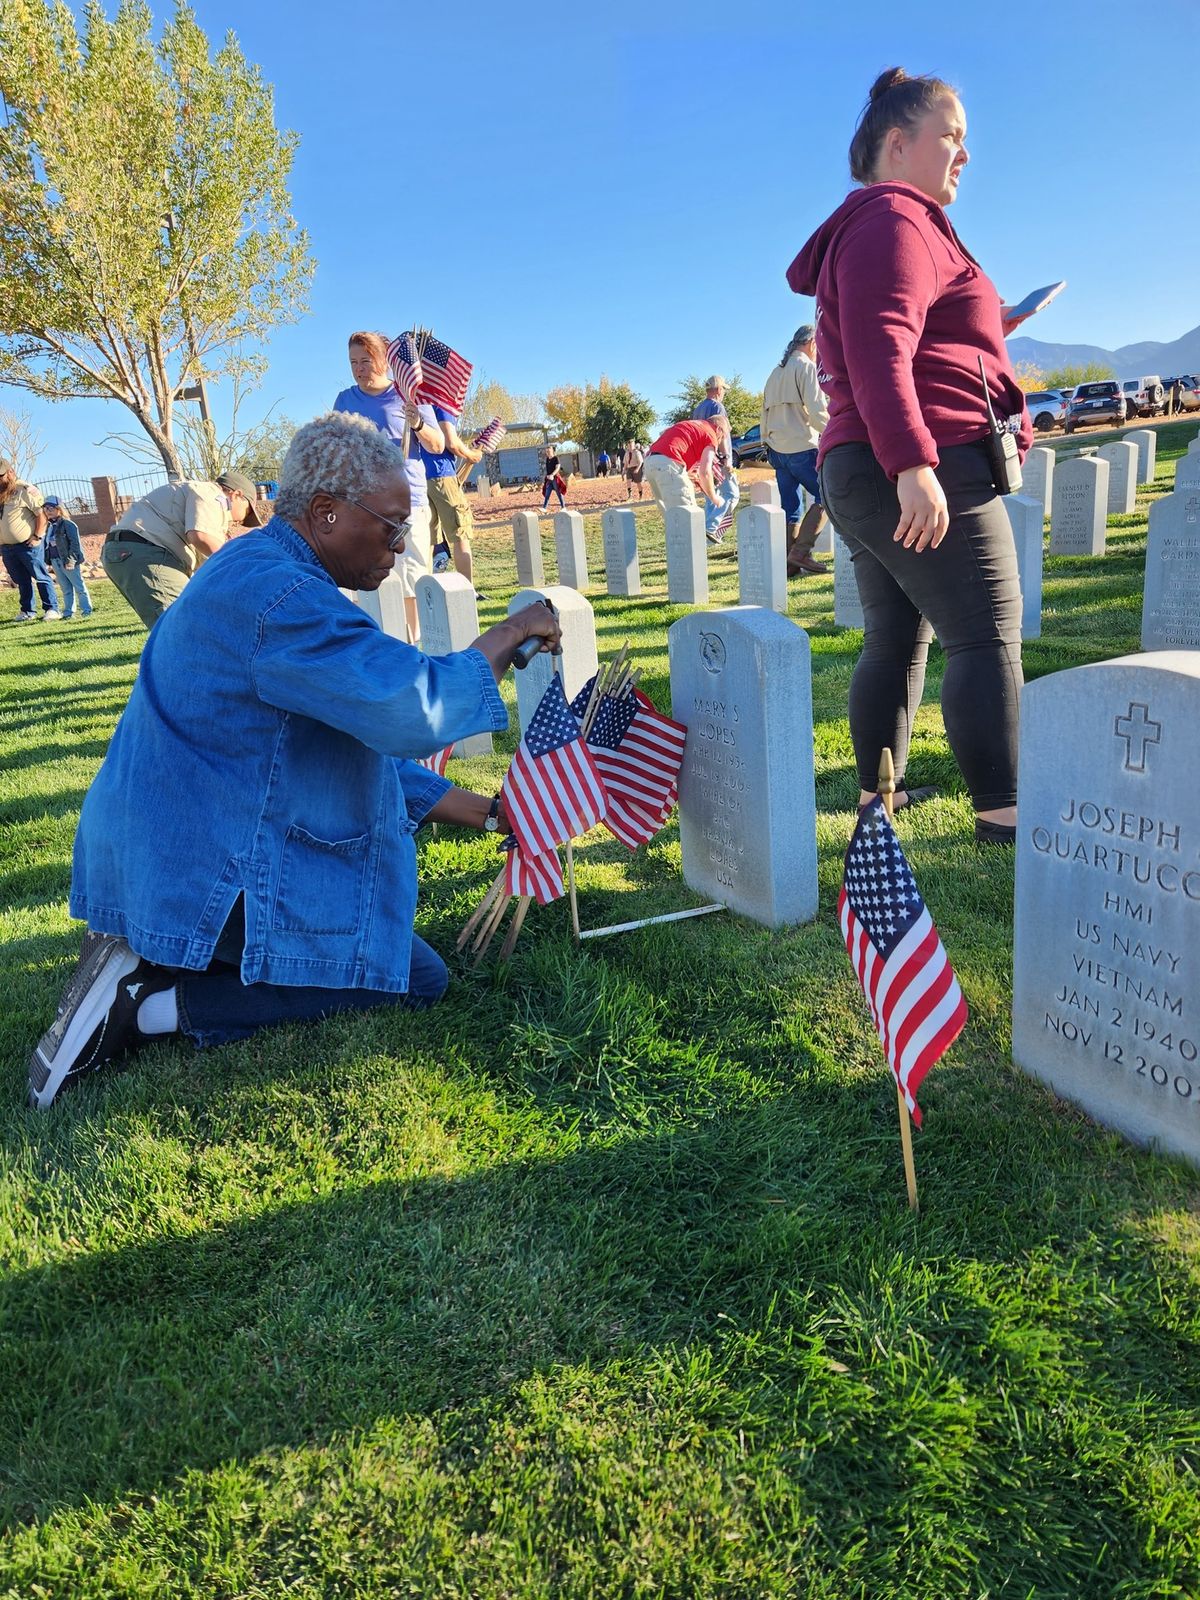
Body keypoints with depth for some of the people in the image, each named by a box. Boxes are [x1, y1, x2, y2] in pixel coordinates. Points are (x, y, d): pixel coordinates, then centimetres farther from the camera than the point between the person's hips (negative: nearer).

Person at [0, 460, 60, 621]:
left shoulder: (25, 490, -7)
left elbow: (42, 513, -12)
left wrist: (37, 537, -16)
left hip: (27, 545, -7)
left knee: (41, 577, -3)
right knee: (22, 581, 11)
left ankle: (52, 609, -1)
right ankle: (27, 612, 17)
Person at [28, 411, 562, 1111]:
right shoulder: (275, 592, -22)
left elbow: (374, 740, 16)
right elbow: (414, 711, -31)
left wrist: (490, 814, 13)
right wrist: (510, 634, -14)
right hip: (203, 872, -11)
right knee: (419, 979, -2)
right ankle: (161, 1003, -7)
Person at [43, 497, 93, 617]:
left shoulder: (67, 524, -9)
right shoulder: (49, 526, 14)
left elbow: (75, 543, -14)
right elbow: (47, 544, 20)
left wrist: (71, 559, -19)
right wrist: (48, 560, 13)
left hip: (69, 561, -7)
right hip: (55, 561, 7)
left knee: (79, 587, -1)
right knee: (66, 588, 10)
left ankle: (86, 610, 3)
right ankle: (68, 612, 13)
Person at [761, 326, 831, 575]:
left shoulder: (776, 372, 20)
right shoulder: (806, 367, -4)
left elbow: (765, 413, 20)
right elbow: (817, 412, -12)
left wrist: (767, 442, 23)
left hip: (777, 449, 8)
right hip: (801, 448, -8)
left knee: (790, 507, 8)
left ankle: (789, 563, 5)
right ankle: (801, 552, -13)